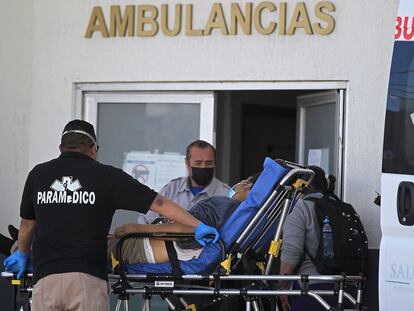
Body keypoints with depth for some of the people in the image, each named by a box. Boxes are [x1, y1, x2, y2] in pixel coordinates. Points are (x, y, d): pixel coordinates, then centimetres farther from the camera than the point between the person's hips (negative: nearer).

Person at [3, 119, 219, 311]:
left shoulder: (38, 174, 12)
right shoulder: (106, 176, 5)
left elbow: (27, 224, 25)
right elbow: (158, 203, 4)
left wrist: (22, 254, 45)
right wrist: (198, 226, 10)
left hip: (45, 278, 2)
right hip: (88, 279, -2)